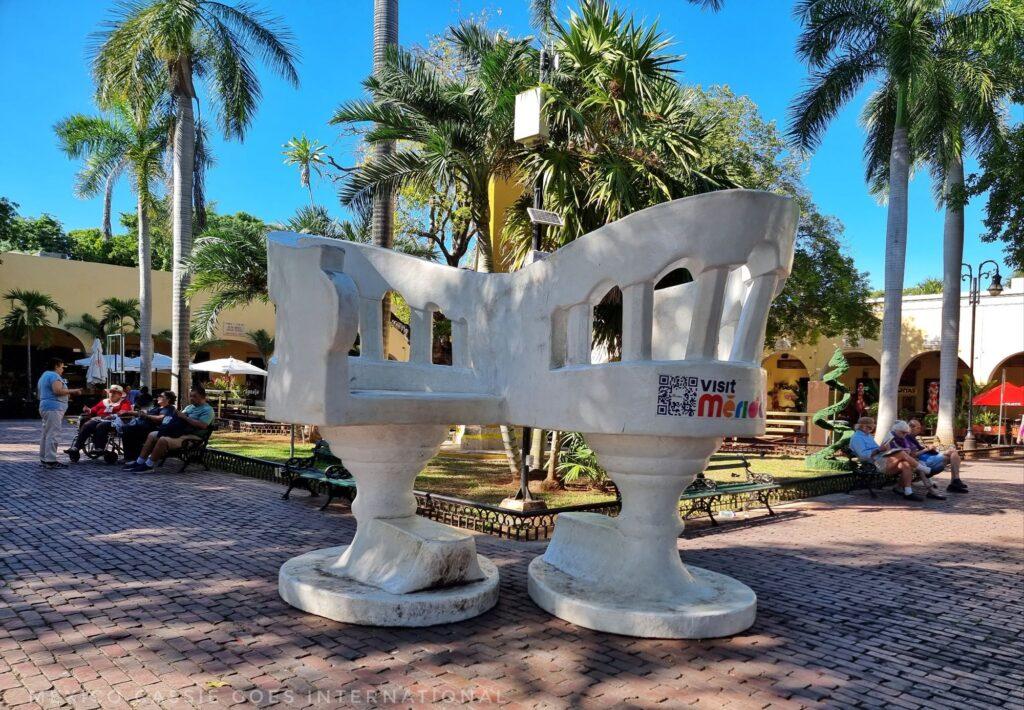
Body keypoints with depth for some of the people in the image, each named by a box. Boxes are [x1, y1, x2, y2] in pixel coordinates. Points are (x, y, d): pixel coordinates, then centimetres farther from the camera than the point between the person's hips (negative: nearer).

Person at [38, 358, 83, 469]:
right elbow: (58, 390, -24)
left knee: (46, 434, 14)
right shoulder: (54, 376, -10)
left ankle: (43, 459, 18)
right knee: (53, 435, -13)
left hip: (45, 407, 11)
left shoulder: (44, 376, 23)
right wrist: (72, 391, -14)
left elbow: (39, 392, 30)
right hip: (53, 408, -11)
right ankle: (51, 461, -15)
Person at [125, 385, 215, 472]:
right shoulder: (189, 407, 23)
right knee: (152, 435, 5)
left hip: (190, 436, -10)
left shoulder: (207, 410, -7)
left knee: (163, 440, -28)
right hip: (178, 432, 10)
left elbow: (203, 425, -22)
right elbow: (180, 418, 19)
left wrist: (185, 418, -17)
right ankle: (139, 462, 5)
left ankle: (149, 466, -16)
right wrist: (177, 415, -4)